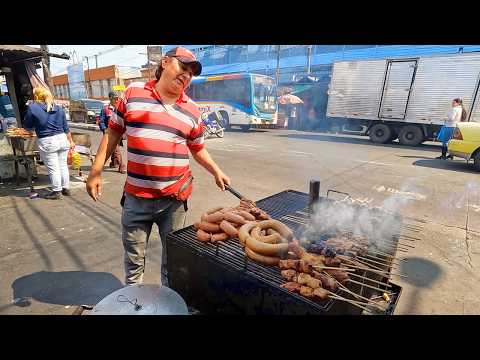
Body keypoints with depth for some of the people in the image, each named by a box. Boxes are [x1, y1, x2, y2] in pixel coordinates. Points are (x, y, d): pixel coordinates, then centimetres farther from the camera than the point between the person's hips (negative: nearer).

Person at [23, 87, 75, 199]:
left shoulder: (32, 108, -6)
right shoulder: (59, 108, 9)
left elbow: (27, 125, 3)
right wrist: (71, 141, 17)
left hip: (47, 142, -5)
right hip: (62, 139, 5)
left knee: (53, 168, 2)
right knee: (63, 165, 13)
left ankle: (57, 191, 9)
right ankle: (66, 188, 21)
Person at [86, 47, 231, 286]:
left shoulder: (192, 110, 4)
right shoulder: (133, 93, 1)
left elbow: (197, 149, 14)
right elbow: (113, 133, 6)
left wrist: (216, 171, 4)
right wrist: (96, 172, 4)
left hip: (174, 198, 1)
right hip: (136, 197, 0)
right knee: (134, 260, 16)